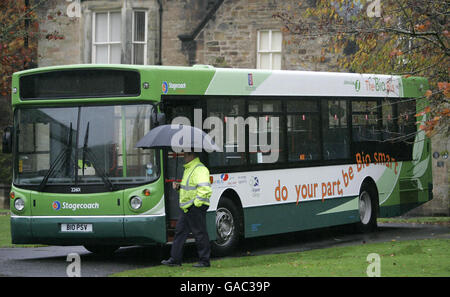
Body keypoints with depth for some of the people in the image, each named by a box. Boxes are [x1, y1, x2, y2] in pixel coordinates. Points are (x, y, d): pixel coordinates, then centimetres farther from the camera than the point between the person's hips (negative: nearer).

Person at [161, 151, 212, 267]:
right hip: (187, 208, 11)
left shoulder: (200, 169, -16)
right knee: (180, 231, 10)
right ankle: (175, 259, 13)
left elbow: (204, 188, -25)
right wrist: (179, 186, 10)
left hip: (196, 207, -11)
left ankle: (204, 261, 4)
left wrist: (196, 203, -22)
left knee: (200, 234, -4)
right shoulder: (188, 169, 18)